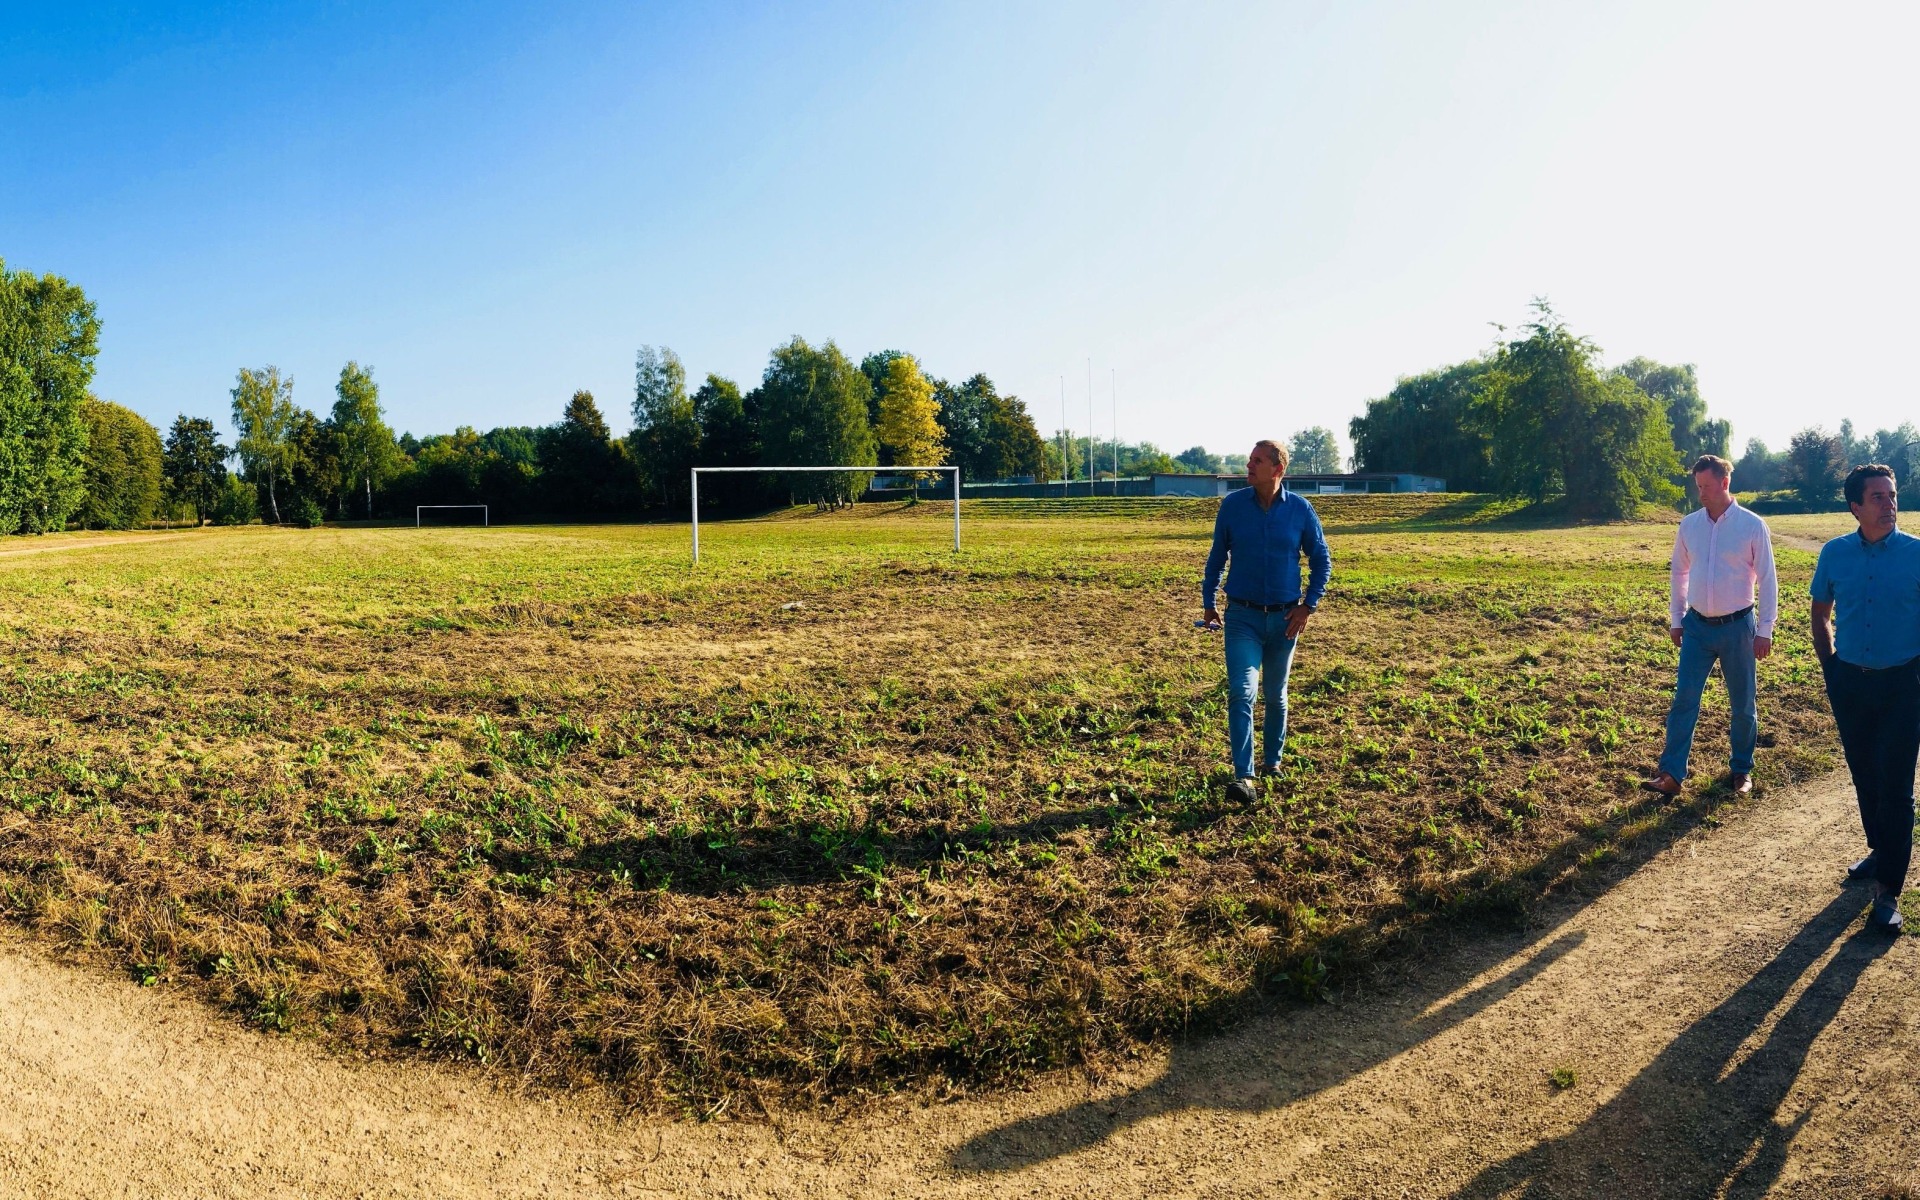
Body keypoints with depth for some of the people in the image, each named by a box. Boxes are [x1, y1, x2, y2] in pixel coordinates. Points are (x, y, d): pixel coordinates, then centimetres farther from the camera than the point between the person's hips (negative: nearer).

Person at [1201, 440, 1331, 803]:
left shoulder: (1300, 509, -4)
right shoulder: (1233, 504, -4)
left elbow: (1321, 559, 5)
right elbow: (1217, 555, 7)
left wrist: (1309, 605, -2)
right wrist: (1209, 603, 9)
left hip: (1284, 618, 1)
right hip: (1242, 616, -1)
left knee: (1276, 695, 14)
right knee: (1241, 692, -14)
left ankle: (1272, 761, 32)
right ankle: (1243, 776, -15)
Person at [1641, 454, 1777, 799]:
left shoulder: (1752, 525, -8)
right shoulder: (1689, 525, 1)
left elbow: (1766, 579, -5)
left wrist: (1764, 630, -7)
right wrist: (1675, 619, 10)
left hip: (1737, 627, -2)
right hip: (1697, 626, 2)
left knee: (1742, 703, 10)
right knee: (1683, 699, -2)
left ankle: (1742, 770, 26)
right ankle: (1671, 774, -2)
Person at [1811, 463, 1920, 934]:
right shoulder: (1834, 554, 0)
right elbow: (1820, 614, 13)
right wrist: (1830, 667, 8)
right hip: (1849, 683, 3)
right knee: (1864, 775, 16)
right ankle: (1880, 851, 36)